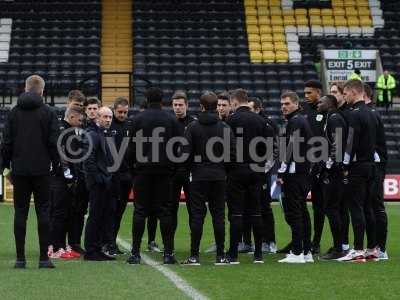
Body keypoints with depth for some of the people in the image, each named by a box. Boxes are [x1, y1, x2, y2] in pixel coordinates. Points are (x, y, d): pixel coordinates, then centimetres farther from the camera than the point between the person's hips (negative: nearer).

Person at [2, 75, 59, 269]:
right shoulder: (48, 113, -2)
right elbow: (53, 142, -4)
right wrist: (56, 164, 7)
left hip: (19, 170, 2)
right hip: (41, 169, -2)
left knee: (20, 212, 4)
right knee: (43, 211, 2)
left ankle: (20, 258, 2)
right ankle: (44, 258, -1)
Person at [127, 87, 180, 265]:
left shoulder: (138, 119, -2)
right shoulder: (171, 119, 3)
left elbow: (133, 146, -2)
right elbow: (178, 146, 4)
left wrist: (135, 164, 11)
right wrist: (173, 167, 12)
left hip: (143, 170, -1)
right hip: (165, 171, 1)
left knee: (140, 211, 1)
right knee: (165, 211, 4)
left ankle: (135, 253, -1)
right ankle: (168, 253, 0)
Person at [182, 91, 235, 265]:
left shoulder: (193, 127, -4)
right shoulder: (225, 128, 1)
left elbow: (186, 153, -6)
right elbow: (232, 153, -2)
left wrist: (189, 170, 10)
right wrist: (223, 168, 13)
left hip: (199, 177, -1)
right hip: (219, 178, 2)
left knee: (197, 215, 1)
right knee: (218, 215, 5)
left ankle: (194, 256, -1)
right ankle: (220, 256, 5)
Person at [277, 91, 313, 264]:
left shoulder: (294, 122, -11)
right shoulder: (303, 121, 19)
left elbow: (291, 149, -19)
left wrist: (281, 173, -18)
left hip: (294, 174, -10)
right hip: (304, 172, 10)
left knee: (293, 212, -9)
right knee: (302, 212, 12)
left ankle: (297, 253, -10)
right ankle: (307, 252, 14)